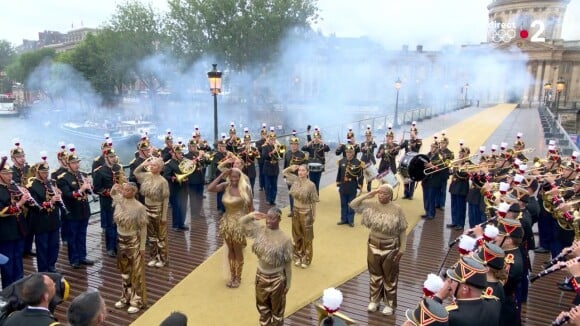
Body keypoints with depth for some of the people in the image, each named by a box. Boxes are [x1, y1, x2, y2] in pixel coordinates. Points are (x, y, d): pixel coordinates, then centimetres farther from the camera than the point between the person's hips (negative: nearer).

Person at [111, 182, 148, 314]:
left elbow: (143, 228, -14)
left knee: (136, 272, 5)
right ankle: (126, 297, 34)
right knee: (124, 270, 18)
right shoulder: (119, 201, -4)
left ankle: (137, 301, 18)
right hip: (121, 240, 6)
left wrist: (142, 247, -13)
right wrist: (115, 188, -4)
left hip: (134, 241, -6)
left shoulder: (139, 207, -20)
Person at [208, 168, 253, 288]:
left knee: (238, 251, 10)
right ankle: (232, 276, 34)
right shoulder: (225, 186, -6)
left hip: (240, 223, -3)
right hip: (227, 222, 4)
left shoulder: (245, 188, -14)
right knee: (230, 250, 17)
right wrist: (221, 175, -19)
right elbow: (210, 189, -20)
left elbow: (250, 207, -7)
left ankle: (238, 277, 28)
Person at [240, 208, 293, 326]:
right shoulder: (260, 231, -8)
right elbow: (243, 223, 4)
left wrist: (288, 283, -8)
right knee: (262, 305, 24)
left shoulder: (285, 239, -21)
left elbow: (288, 263, -14)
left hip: (277, 278, -4)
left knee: (277, 308, 17)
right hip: (261, 275, 5)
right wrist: (252, 216, -18)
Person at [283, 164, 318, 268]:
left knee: (306, 237, 8)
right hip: (296, 211, 5)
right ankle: (298, 257, 33)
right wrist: (291, 168, -9)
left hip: (306, 213, -5)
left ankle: (306, 259, 23)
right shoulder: (295, 180, -3)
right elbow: (284, 172, 11)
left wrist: (314, 215, -9)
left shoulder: (311, 185, -17)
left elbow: (313, 201, -12)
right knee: (297, 236, 17)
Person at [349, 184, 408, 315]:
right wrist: (367, 195, -17)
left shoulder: (397, 209, -14)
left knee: (390, 277, 11)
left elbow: (402, 231, -9)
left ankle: (390, 304, 28)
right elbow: (353, 205, -9)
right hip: (373, 245, 3)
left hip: (390, 248, -3)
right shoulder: (371, 205, -6)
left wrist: (402, 249, -10)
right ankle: (374, 300, 35)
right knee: (375, 275, 17)